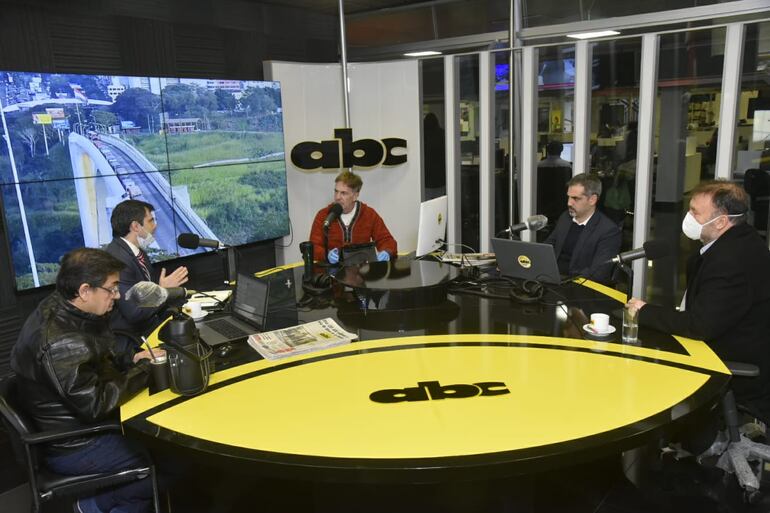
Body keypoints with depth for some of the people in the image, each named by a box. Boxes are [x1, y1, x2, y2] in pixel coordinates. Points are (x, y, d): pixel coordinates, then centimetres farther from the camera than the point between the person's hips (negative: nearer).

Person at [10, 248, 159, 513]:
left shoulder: (58, 309, -2)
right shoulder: (61, 342, -31)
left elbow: (94, 362, 12)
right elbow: (97, 405, -28)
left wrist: (131, 360, -3)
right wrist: (144, 368, -18)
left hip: (73, 421, 9)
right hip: (72, 446, -9)